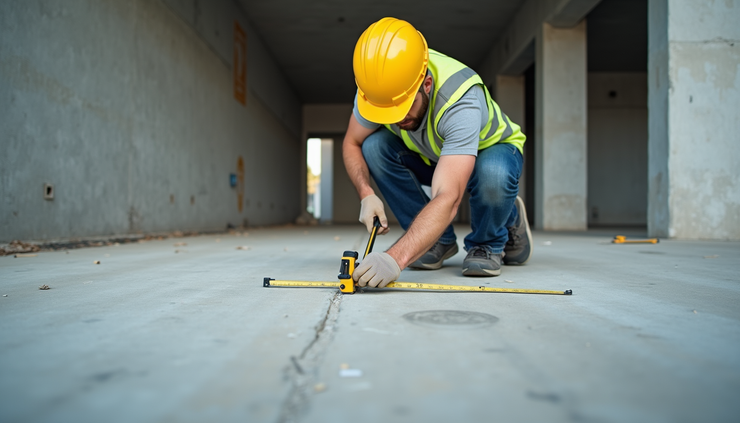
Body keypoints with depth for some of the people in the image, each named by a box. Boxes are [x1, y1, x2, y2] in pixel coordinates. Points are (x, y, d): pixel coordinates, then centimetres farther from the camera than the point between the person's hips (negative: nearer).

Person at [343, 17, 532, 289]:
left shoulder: (461, 101, -43)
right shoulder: (378, 87, -27)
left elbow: (447, 199, -51)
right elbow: (352, 144, -11)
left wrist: (395, 258, -62)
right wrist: (366, 194, -31)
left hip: (491, 149, -4)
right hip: (429, 157, 5)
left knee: (492, 175, -40)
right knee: (374, 146, -25)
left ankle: (488, 244, -5)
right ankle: (439, 241, -8)